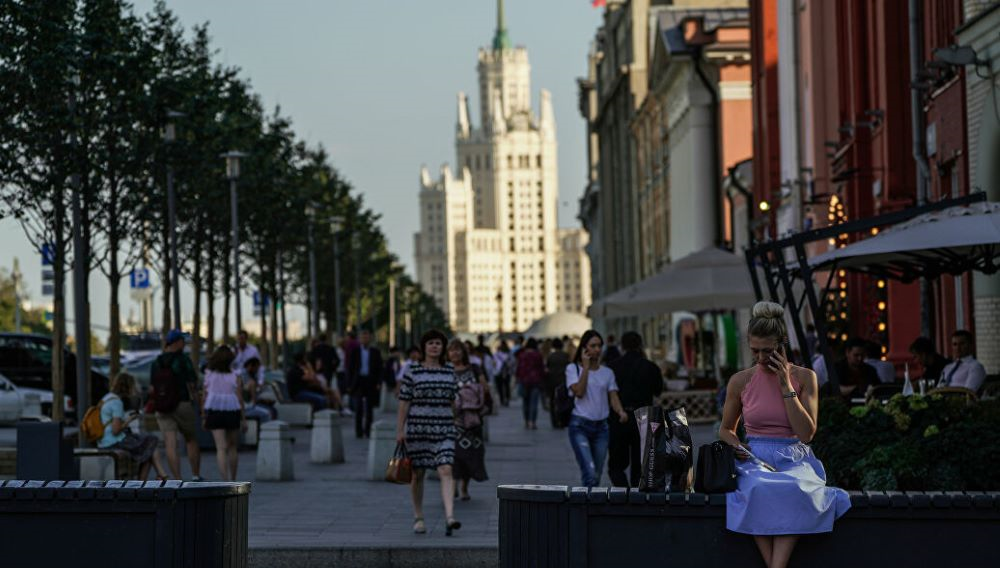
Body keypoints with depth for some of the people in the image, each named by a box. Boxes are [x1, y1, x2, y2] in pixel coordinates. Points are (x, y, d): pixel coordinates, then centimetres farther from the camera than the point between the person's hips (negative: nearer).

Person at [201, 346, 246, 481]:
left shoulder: (209, 375, 2)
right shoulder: (235, 377, -3)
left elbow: (205, 398, 1)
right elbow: (239, 399, -5)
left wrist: (203, 418, 8)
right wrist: (243, 419, -1)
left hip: (214, 413, 0)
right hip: (232, 413, 0)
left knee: (221, 448, -4)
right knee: (233, 447, 15)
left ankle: (225, 480, -18)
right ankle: (232, 480, 22)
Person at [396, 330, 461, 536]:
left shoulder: (449, 371, 9)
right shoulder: (412, 372, -1)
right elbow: (404, 403, -2)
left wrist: (454, 426, 18)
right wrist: (399, 430, -6)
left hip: (444, 429, 2)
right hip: (417, 428, -2)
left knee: (446, 470, -13)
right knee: (418, 473, 8)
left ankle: (449, 518, -23)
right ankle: (418, 518, 23)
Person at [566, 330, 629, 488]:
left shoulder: (607, 372, 11)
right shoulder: (573, 368, 1)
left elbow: (613, 397, 3)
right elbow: (579, 392, -14)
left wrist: (620, 411, -19)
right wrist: (586, 366, -10)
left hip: (601, 427, 5)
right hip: (580, 426, -4)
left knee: (596, 475, 7)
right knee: (589, 473, -19)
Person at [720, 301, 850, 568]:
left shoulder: (804, 378, 3)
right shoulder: (740, 381, 6)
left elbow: (806, 433, -6)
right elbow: (726, 429, 20)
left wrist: (786, 386, -9)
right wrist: (737, 447, -3)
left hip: (794, 459, 0)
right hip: (756, 460, 0)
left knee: (794, 491, -38)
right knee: (758, 490, -38)